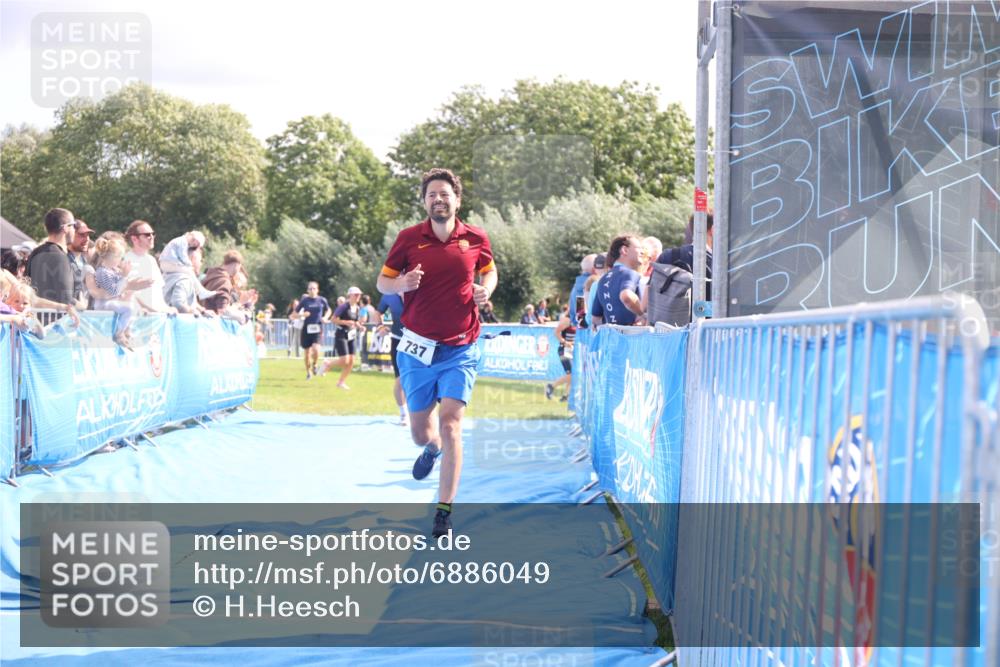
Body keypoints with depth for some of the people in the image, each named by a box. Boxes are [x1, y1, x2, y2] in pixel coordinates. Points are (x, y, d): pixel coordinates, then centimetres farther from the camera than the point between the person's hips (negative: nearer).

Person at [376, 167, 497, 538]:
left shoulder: (476, 239, -1)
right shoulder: (408, 238, -3)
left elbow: (489, 270, 18)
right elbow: (383, 281, 5)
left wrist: (485, 289, -5)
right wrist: (402, 284, -18)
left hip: (460, 350, -1)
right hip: (417, 348, 1)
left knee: (449, 424, -14)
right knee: (420, 432, 11)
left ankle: (444, 512, -8)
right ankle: (432, 448, 52)